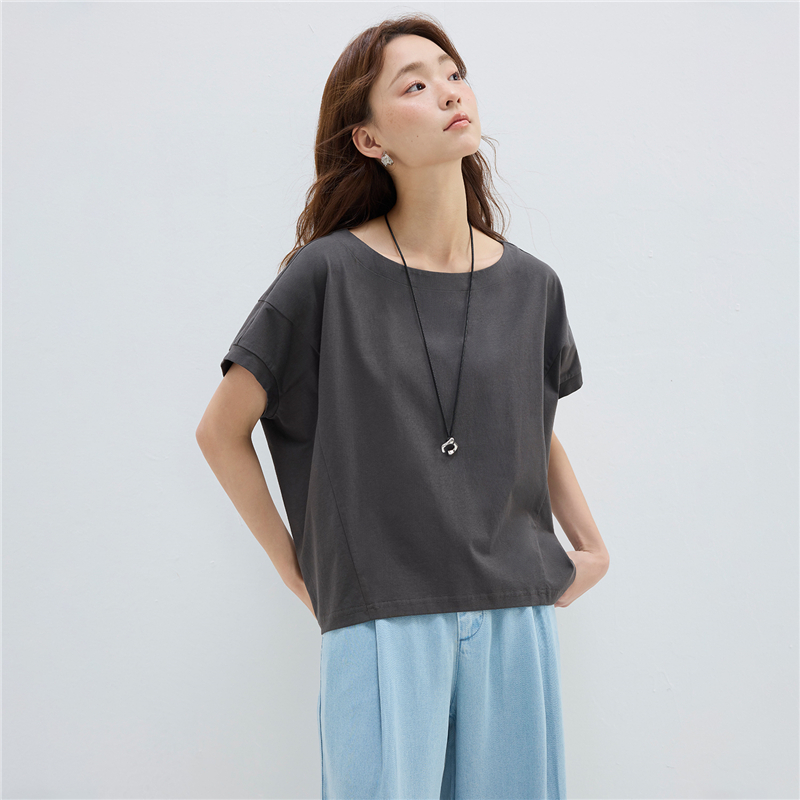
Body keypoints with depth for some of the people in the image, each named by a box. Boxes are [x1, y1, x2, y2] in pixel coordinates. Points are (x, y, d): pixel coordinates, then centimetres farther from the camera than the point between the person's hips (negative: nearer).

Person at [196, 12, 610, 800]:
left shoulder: (530, 285, 5)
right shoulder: (327, 276, -6)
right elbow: (221, 432, 2)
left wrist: (591, 547, 14)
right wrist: (295, 568, 2)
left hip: (515, 618, 4)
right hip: (380, 619, -3)